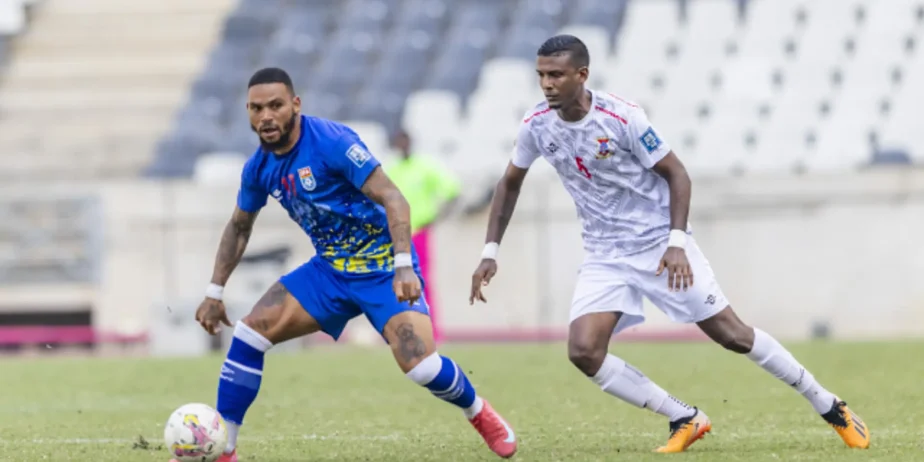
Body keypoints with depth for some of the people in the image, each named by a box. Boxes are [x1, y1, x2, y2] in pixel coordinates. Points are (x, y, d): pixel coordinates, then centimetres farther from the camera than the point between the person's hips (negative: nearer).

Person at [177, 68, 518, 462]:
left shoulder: (331, 141, -21)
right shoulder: (259, 168, 0)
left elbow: (392, 199, -24)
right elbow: (239, 227, 18)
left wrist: (404, 267, -34)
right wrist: (214, 293, 13)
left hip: (382, 268, -6)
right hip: (330, 269, 6)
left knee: (420, 366, -23)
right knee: (249, 334, -9)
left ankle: (480, 414, 9)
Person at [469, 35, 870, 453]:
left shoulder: (621, 118, -20)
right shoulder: (536, 127, -6)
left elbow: (675, 173, -11)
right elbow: (510, 183, 11)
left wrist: (677, 243, -21)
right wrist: (490, 251, 4)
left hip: (660, 243, -4)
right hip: (605, 257, 4)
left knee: (731, 334, -4)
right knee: (583, 352, -16)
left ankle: (829, 407, 12)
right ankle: (685, 420, -2)